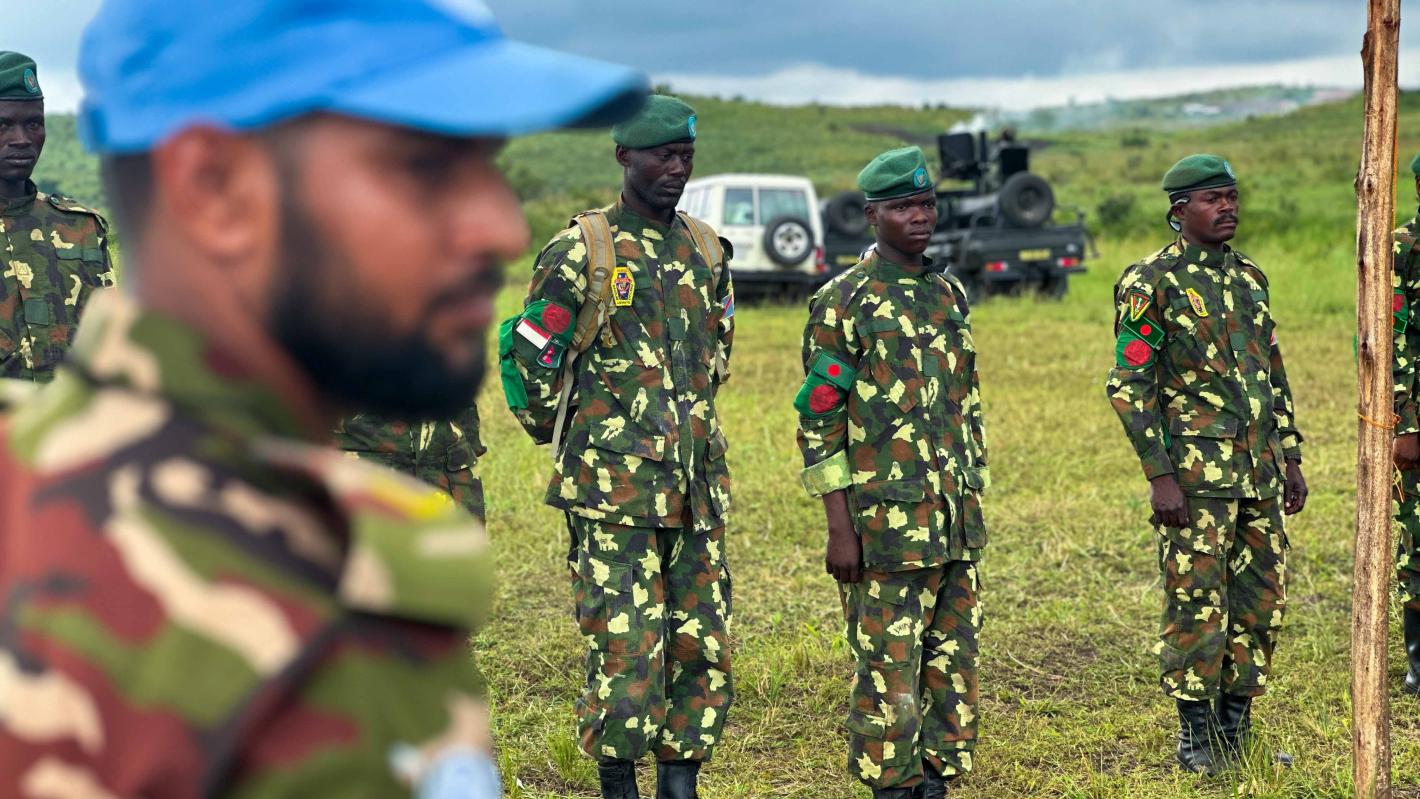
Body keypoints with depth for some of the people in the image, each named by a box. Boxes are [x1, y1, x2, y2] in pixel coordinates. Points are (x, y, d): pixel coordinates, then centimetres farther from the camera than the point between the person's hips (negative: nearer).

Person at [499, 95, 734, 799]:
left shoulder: (707, 251, 12)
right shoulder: (581, 252, -6)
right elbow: (528, 355, -2)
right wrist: (566, 438, 9)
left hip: (696, 489, 6)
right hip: (613, 494, -6)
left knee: (704, 648, 6)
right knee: (626, 651, -7)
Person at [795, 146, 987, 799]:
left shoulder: (951, 295, 13)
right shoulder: (844, 302, -7)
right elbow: (819, 422, -9)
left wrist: (973, 510, 16)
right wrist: (841, 528, -14)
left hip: (956, 527, 6)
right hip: (886, 526, -6)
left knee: (953, 668, 9)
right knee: (888, 676, -2)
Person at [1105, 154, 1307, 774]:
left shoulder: (1251, 278, 13)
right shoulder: (1150, 283, -8)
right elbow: (1129, 386, -11)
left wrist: (1291, 457, 15)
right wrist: (1160, 477, -15)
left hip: (1259, 471, 7)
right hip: (1195, 472, -7)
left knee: (1261, 601, 9)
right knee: (1196, 603, -3)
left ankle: (1237, 728, 20)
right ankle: (1196, 737, 8)